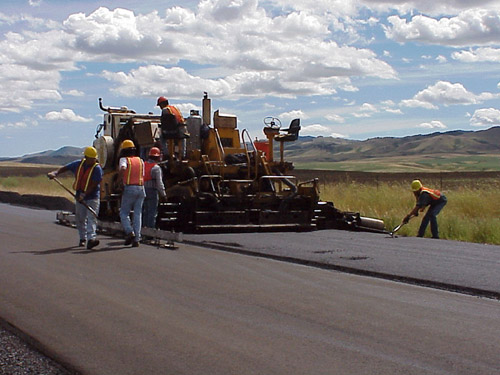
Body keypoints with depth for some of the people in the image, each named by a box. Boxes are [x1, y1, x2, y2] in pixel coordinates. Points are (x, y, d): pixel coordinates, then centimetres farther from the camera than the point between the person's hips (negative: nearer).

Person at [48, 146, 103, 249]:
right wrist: (55, 173, -4)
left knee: (92, 218, -16)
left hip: (92, 197, -5)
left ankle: (91, 238, -28)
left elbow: (93, 185, -18)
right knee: (80, 218, 11)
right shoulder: (78, 164, 2)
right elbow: (64, 168, 13)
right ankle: (82, 238, 29)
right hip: (79, 196, 5)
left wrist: (84, 195, -25)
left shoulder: (97, 168, -12)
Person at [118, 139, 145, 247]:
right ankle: (136, 239, 1)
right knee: (138, 214, 6)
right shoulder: (140, 160, 15)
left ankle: (130, 232, -12)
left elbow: (123, 168, -22)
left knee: (124, 213, 7)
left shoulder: (124, 159, 0)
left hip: (129, 188, -4)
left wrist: (120, 179, -12)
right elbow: (143, 176, 16)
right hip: (141, 188, 4)